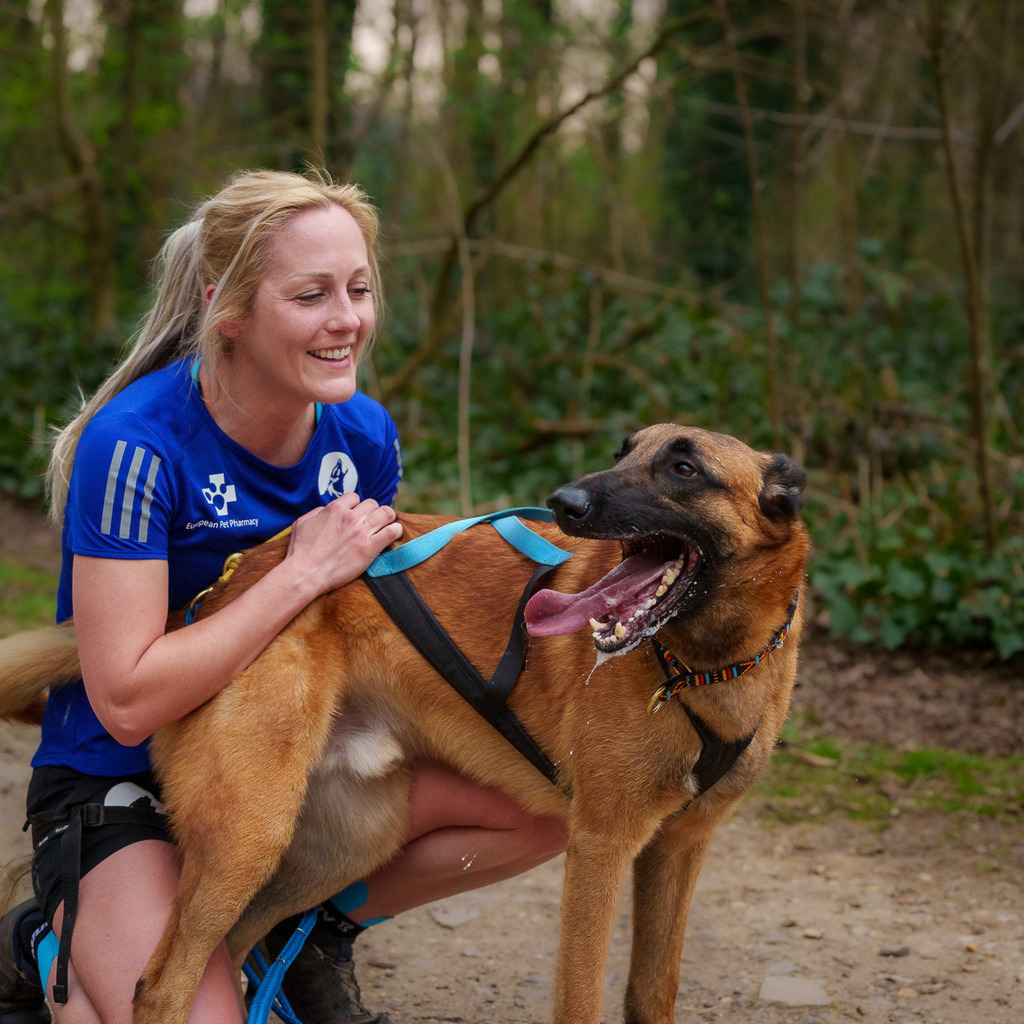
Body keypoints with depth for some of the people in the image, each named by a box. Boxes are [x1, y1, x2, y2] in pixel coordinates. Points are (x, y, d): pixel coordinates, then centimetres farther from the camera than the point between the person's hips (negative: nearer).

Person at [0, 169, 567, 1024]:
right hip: (116, 785, -5)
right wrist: (304, 574, -26)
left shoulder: (364, 434, -4)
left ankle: (320, 922, 10)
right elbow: (127, 703, -27)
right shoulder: (136, 446, -23)